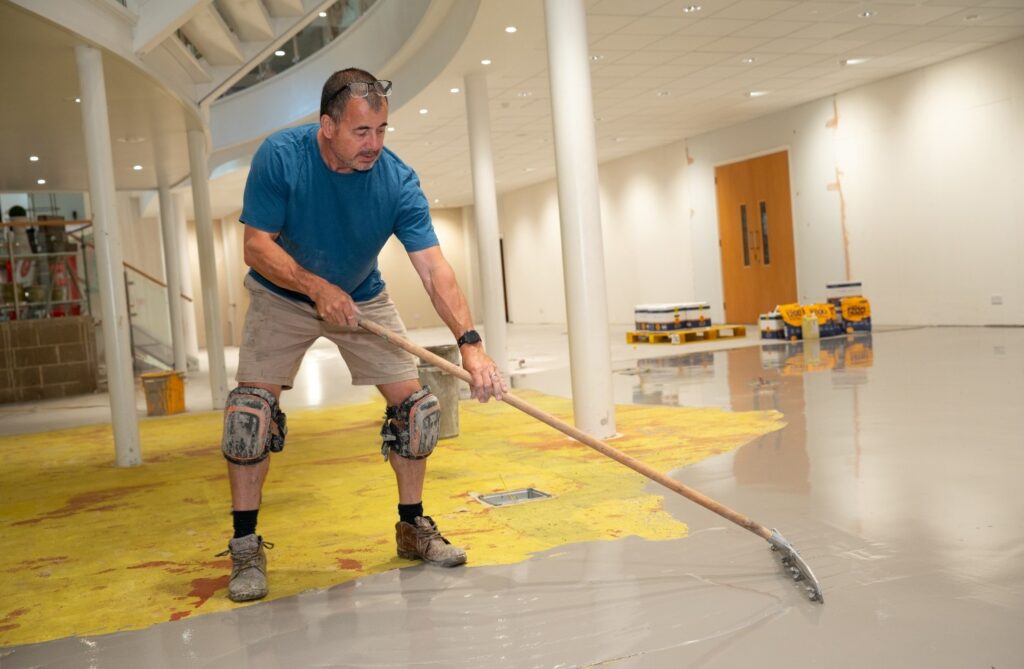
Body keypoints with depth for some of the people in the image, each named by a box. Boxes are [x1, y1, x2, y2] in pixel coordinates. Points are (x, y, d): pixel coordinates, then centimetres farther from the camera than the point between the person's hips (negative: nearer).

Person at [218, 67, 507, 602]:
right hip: (281, 297, -1)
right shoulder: (280, 156, -25)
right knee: (251, 408, -15)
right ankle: (245, 547, -2)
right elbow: (257, 245, -22)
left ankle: (412, 527, 13)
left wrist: (469, 343, -42)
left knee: (413, 402, -6)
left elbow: (434, 268, -30)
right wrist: (317, 287, -36)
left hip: (362, 298, 2)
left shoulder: (398, 182, -23)